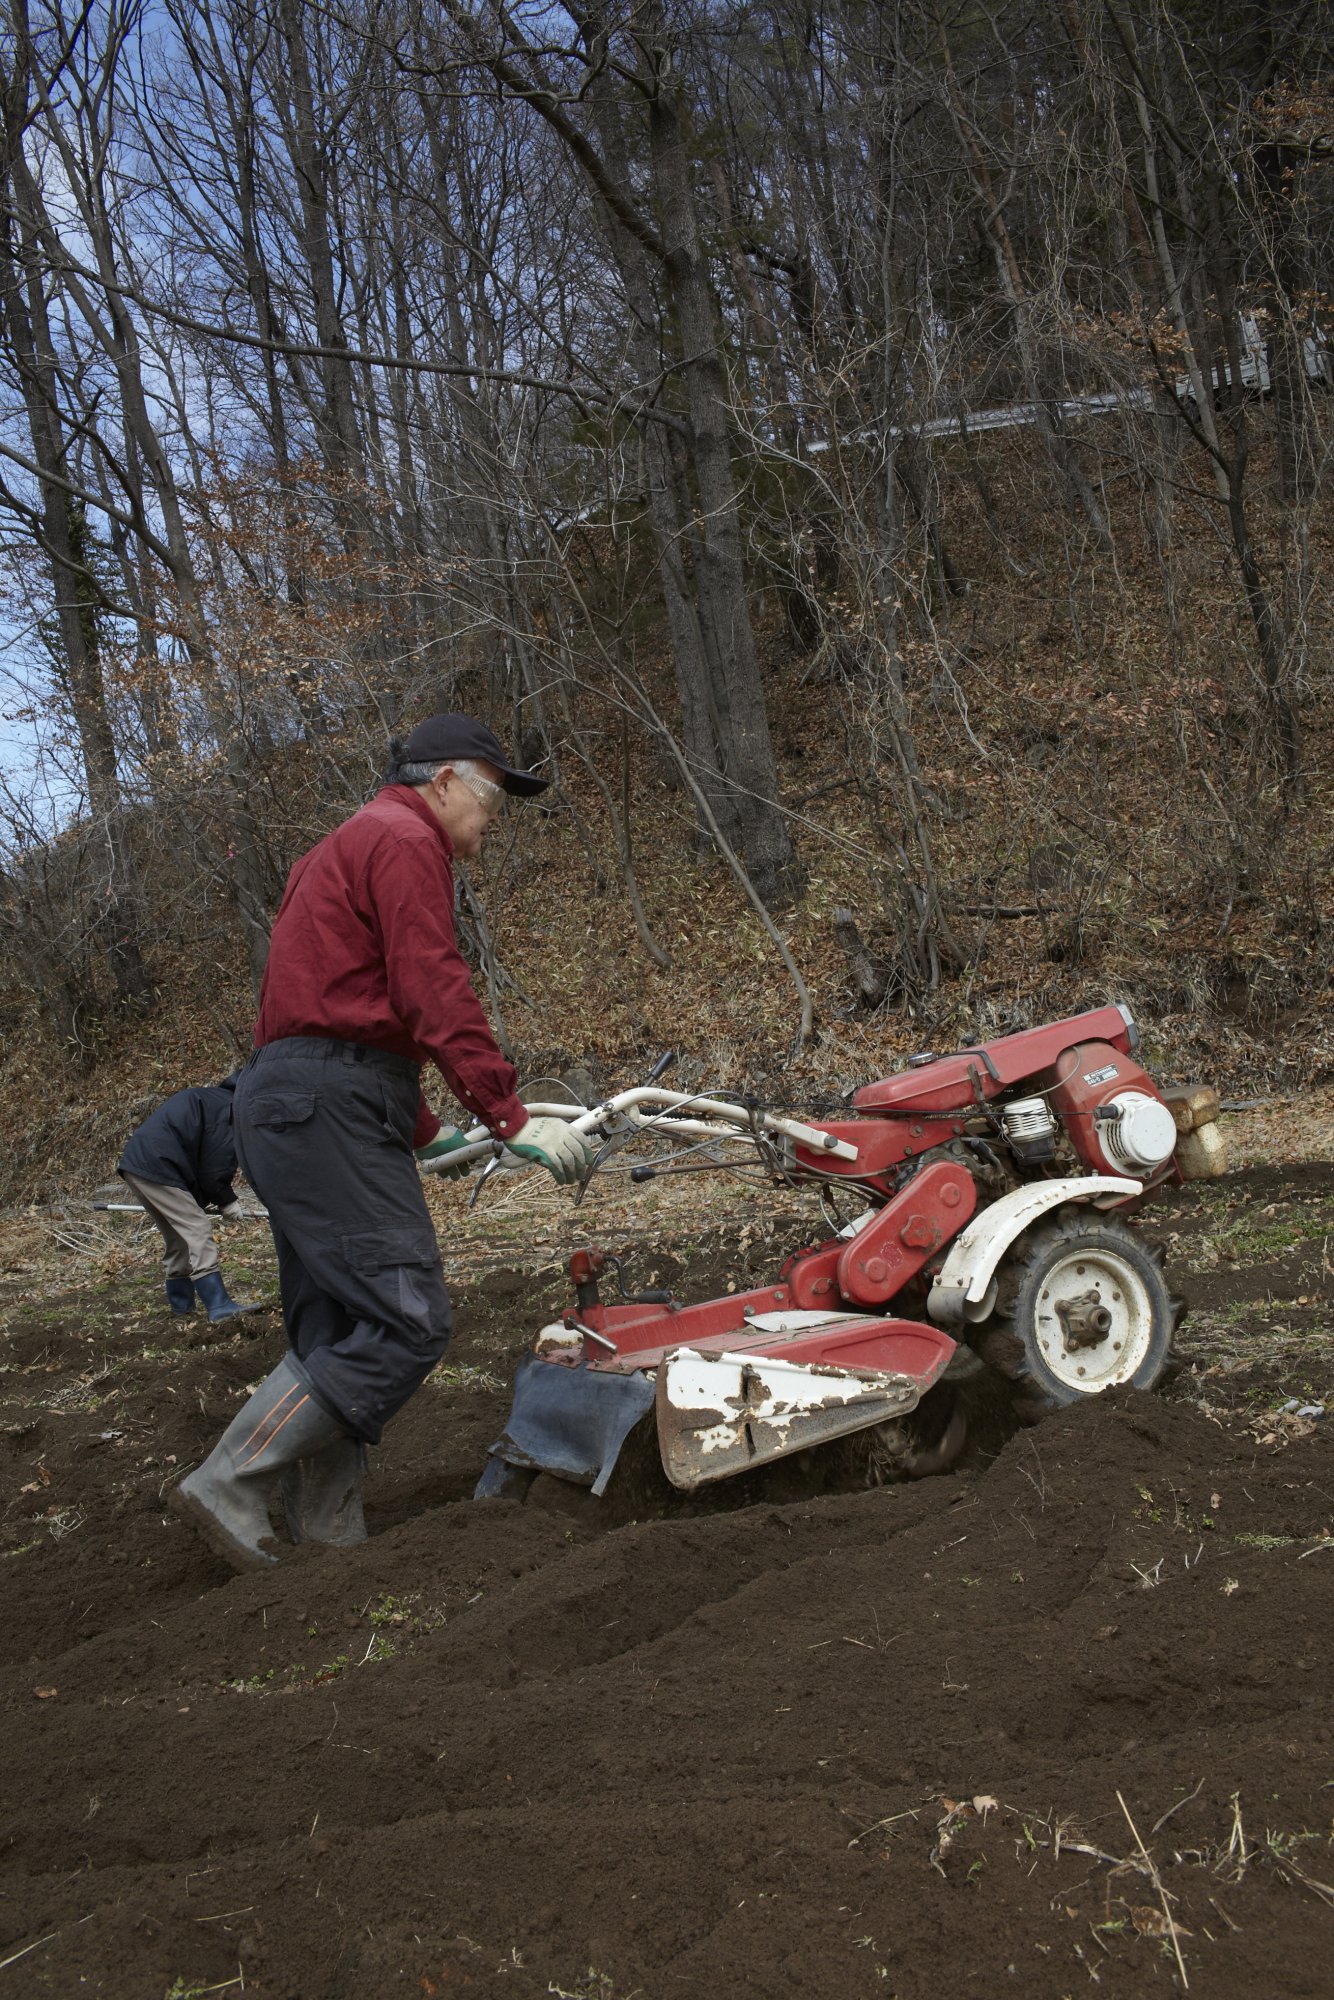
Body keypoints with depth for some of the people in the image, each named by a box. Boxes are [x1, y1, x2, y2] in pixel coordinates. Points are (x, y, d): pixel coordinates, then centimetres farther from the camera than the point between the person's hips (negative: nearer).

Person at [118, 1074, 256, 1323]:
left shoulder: (210, 1098, 24)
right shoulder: (228, 1109, -8)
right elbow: (212, 1169, -10)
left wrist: (204, 1198, 19)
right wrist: (227, 1202, 5)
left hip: (136, 1165, 11)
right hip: (156, 1169, -11)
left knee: (178, 1235, 19)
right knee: (197, 1229, -12)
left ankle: (181, 1305, 26)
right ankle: (219, 1307, -17)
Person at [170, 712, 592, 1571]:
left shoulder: (346, 850, 29)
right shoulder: (405, 841, -4)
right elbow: (435, 993, -15)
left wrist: (426, 1131, 28)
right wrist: (511, 1116, -16)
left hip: (289, 1105, 11)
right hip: (329, 1109, -11)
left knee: (338, 1333, 11)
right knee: (408, 1322, -13)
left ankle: (327, 1534, 13)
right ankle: (231, 1486, -11)